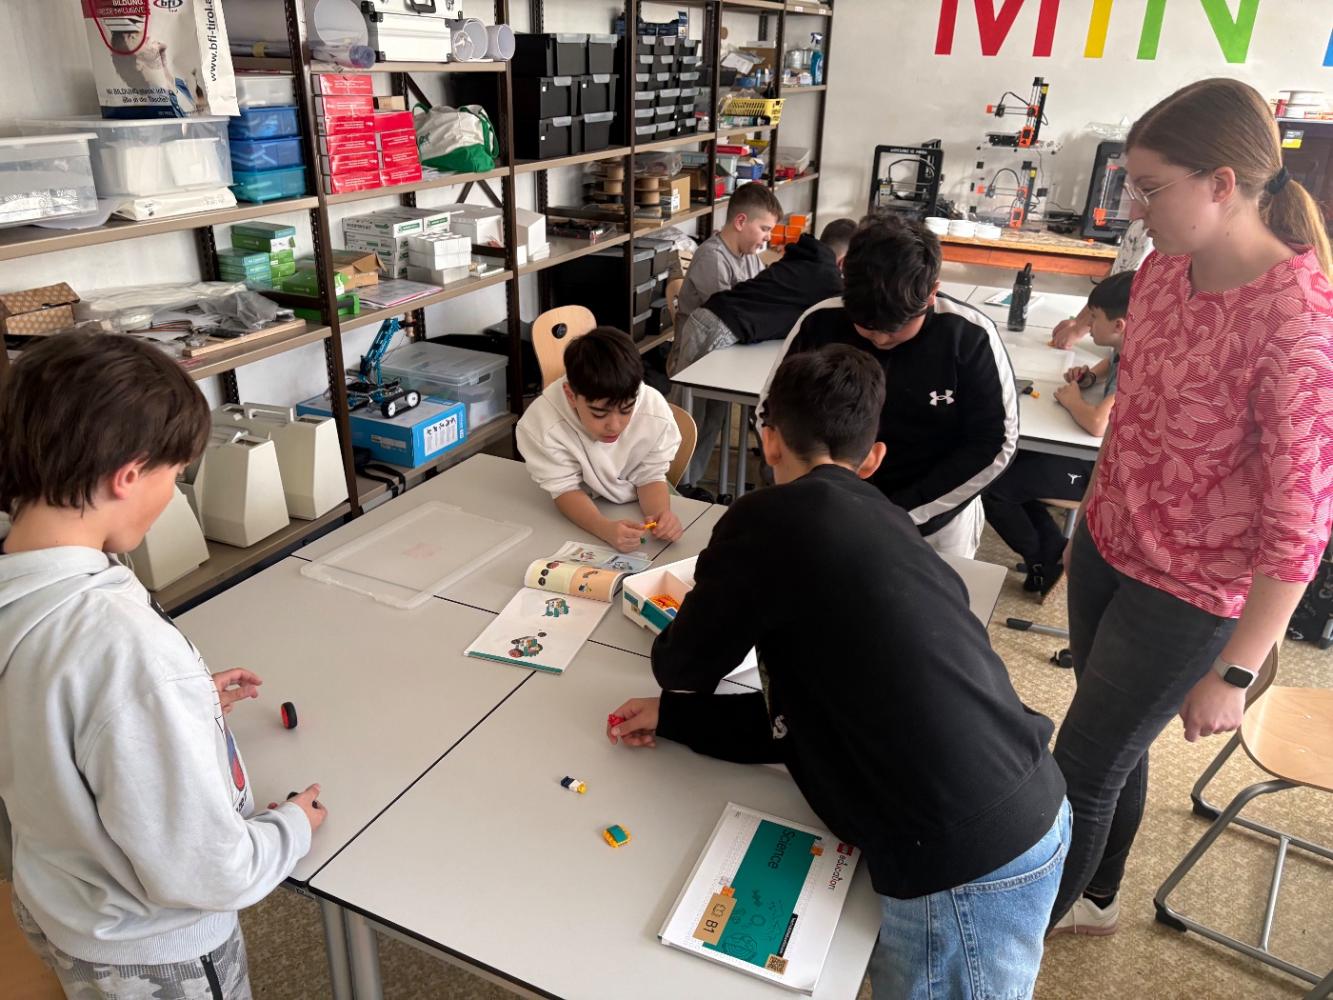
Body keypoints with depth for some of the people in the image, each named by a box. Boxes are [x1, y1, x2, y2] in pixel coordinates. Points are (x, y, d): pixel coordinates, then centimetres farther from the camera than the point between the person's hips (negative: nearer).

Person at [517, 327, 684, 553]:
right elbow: (565, 490, -25)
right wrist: (606, 529, -45)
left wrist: (661, 514, -38)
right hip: (581, 517, -2)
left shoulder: (654, 411, -28)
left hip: (637, 509, 2)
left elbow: (650, 476, -15)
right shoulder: (544, 423, -33)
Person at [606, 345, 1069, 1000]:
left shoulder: (770, 520, -14)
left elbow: (682, 665, 1)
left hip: (965, 872, -7)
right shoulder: (885, 526, 9)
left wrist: (706, 618, 23)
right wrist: (670, 716, 14)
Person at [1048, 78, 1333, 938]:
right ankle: (1094, 897, 46)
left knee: (1082, 769, 6)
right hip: (1109, 550, 7)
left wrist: (1234, 673, -17)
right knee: (1115, 747, 22)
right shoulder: (1165, 271, -3)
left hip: (1189, 593, -6)